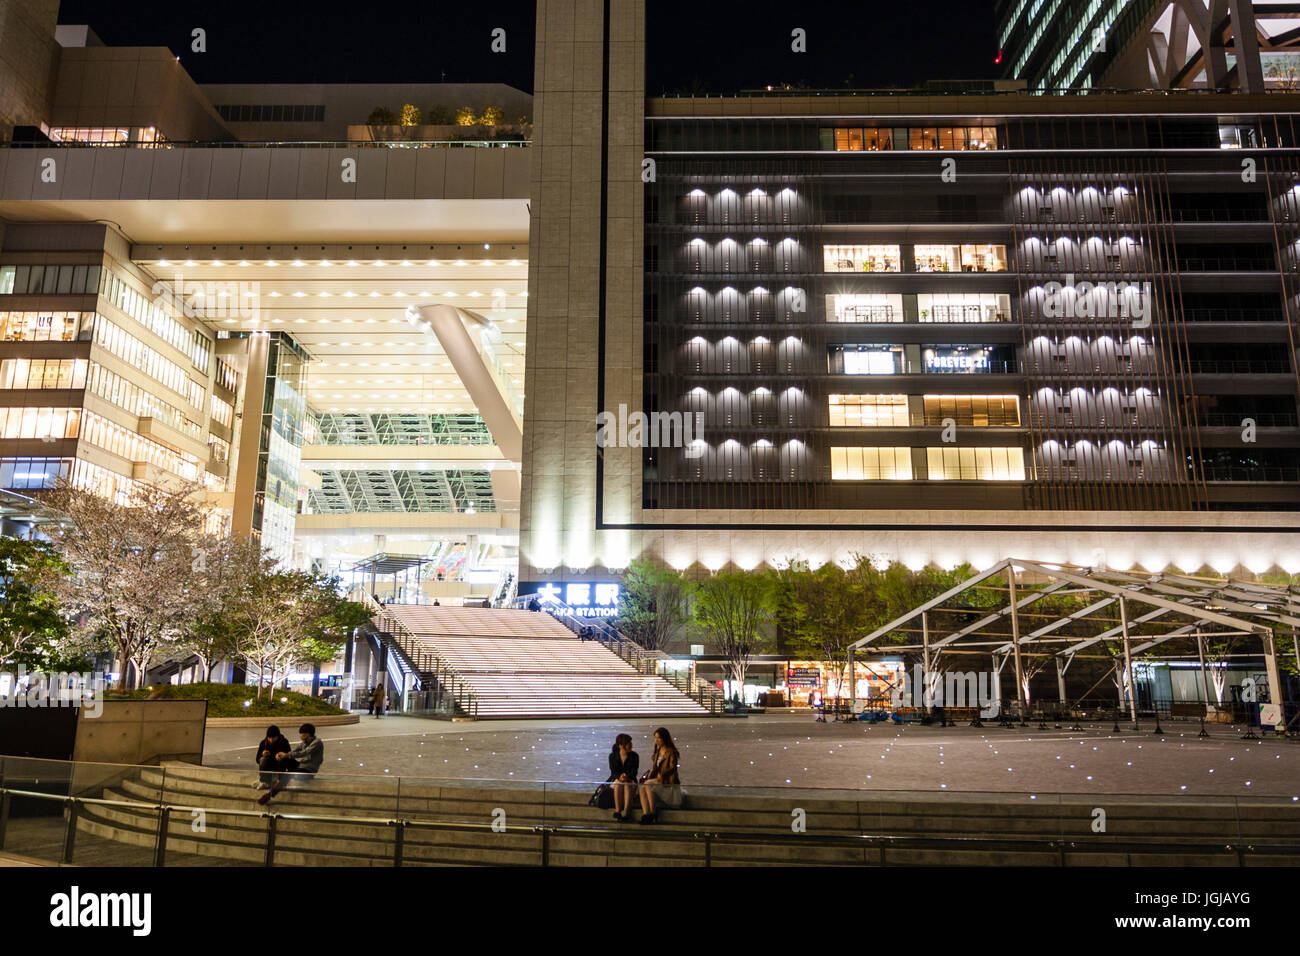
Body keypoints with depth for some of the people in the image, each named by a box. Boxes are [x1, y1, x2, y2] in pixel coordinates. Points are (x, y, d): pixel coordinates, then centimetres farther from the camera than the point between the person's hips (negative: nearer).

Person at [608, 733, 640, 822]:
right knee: (618, 785, -34)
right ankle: (618, 811, -38)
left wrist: (627, 777, -27)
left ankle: (625, 814, -41)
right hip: (616, 779, 0)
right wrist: (620, 777, -26)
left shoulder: (634, 756, 1)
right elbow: (613, 771, -4)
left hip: (630, 780, 0)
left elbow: (634, 771, -6)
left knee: (627, 786, -34)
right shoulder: (612, 756, 2)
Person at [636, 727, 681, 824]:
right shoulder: (658, 752, 19)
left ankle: (652, 813, -24)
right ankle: (645, 814, -34)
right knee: (642, 787, -23)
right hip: (657, 780, 7)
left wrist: (661, 776, -22)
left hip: (668, 783, -6)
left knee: (648, 784, -30)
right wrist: (649, 774, 0)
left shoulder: (671, 752, -4)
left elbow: (672, 768, -13)